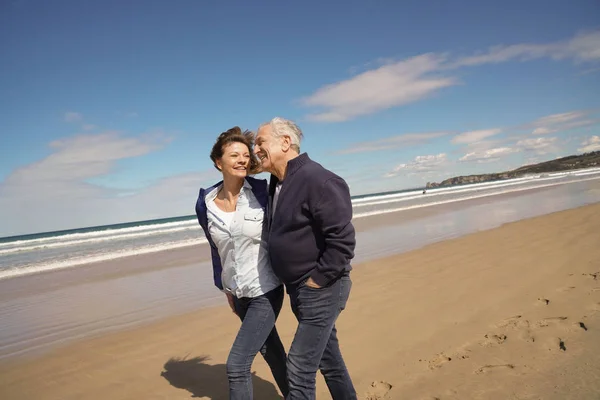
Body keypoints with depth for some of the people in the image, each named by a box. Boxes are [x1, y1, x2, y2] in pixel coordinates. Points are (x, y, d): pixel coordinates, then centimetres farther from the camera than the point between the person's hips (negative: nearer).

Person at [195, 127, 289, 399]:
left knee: (237, 365, -6)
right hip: (238, 293, 4)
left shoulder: (262, 192, -14)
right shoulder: (206, 203, -4)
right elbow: (217, 249, 9)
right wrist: (225, 288, 14)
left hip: (265, 290, -4)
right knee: (270, 351, 21)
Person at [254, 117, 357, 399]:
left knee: (300, 367, -4)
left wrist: (316, 281, -19)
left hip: (321, 289, -9)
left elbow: (343, 239, -25)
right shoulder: (277, 183, 8)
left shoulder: (317, 180, -21)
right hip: (299, 289, 9)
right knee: (327, 356, 21)